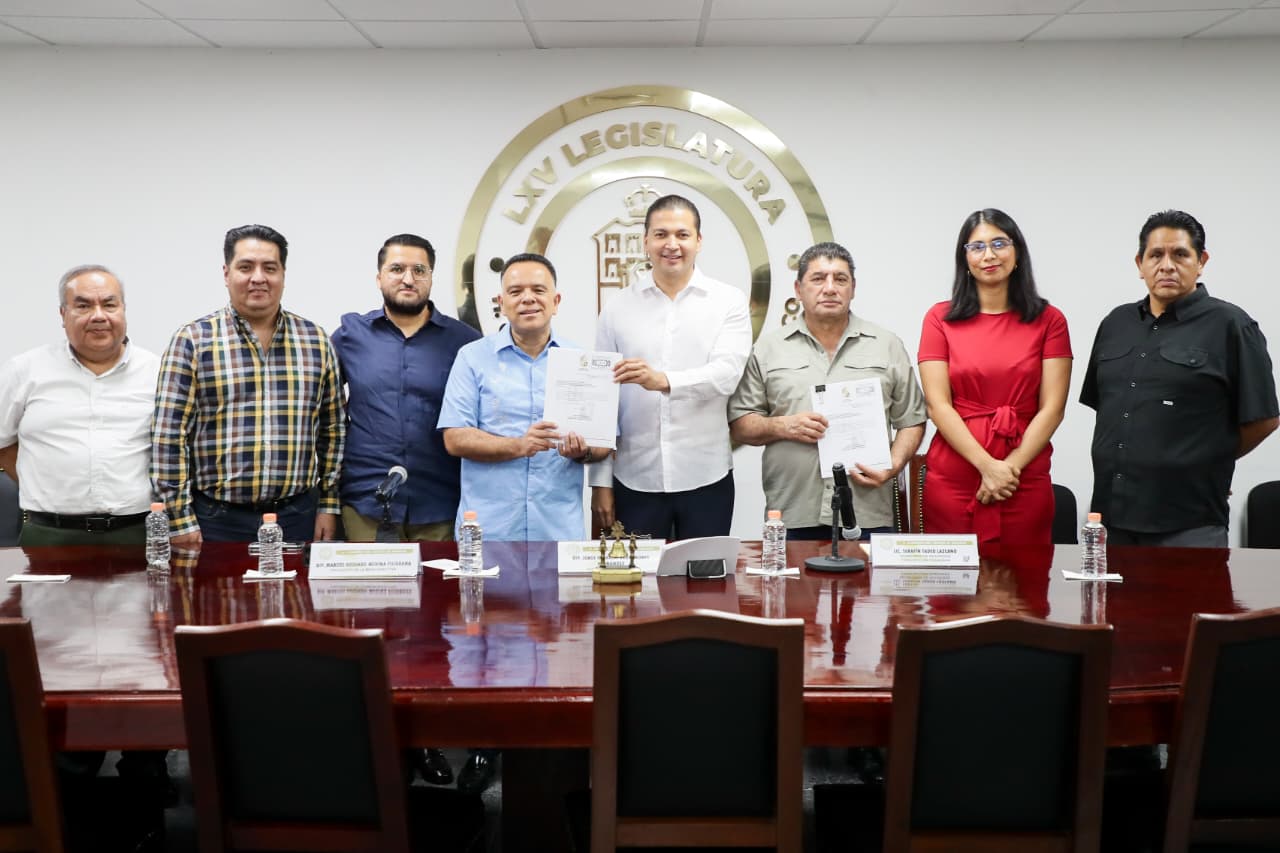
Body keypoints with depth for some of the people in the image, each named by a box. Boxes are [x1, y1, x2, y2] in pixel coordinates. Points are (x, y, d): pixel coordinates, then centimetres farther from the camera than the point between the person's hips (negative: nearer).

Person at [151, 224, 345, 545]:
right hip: (218, 518, -2)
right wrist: (180, 521, -8)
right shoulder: (192, 340, -2)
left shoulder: (315, 340, 7)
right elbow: (169, 435, -5)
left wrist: (328, 505, 6)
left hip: (298, 516, 3)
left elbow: (332, 430, 10)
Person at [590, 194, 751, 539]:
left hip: (706, 479, -1)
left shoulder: (729, 302, 2)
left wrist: (663, 380, -30)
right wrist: (601, 481, 2)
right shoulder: (617, 309, 5)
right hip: (636, 481, 1)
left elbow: (726, 374, -12)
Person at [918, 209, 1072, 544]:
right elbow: (938, 404, -3)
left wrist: (1011, 466, -11)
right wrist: (987, 465, -13)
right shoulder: (941, 318, 4)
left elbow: (1052, 407, 0)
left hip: (1025, 483, 0)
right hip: (952, 480, 0)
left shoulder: (1048, 320, 6)